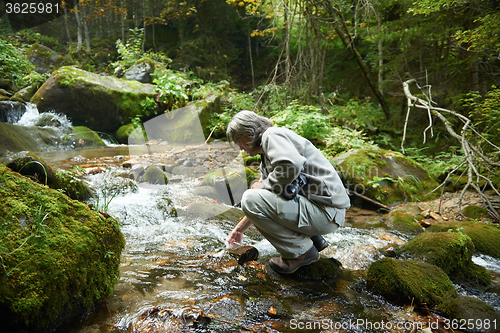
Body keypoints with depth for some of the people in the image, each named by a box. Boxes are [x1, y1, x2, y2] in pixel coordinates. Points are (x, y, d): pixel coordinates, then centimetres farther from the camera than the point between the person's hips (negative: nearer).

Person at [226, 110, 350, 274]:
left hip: (326, 211, -10)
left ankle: (301, 252, -3)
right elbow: (261, 206, 28)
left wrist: (265, 184, -13)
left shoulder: (273, 135, -8)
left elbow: (292, 165, -31)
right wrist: (240, 228, 35)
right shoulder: (266, 158, 21)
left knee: (250, 198, -16)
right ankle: (314, 240, 18)